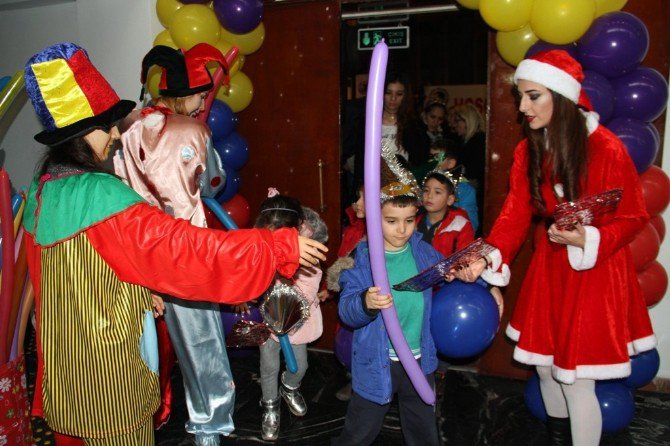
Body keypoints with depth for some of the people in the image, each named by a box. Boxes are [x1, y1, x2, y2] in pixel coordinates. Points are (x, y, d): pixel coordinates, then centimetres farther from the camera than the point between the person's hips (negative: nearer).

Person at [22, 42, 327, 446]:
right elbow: (184, 245, -29)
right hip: (107, 362, -8)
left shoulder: (42, 192, 1)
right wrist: (281, 247, -26)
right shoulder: (101, 196, -26)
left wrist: (139, 292, 14)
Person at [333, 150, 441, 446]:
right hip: (376, 363, -3)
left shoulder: (423, 252, -3)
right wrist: (365, 303, -42)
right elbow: (346, 312, -22)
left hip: (419, 360, 4)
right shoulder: (363, 259, -14)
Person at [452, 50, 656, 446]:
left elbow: (633, 217, -11)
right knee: (545, 365, 18)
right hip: (550, 267, 6)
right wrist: (488, 256, -23)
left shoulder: (607, 149, -19)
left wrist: (587, 240, -28)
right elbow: (516, 213, -7)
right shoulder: (529, 150, -1)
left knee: (576, 379, -1)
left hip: (594, 272, -6)